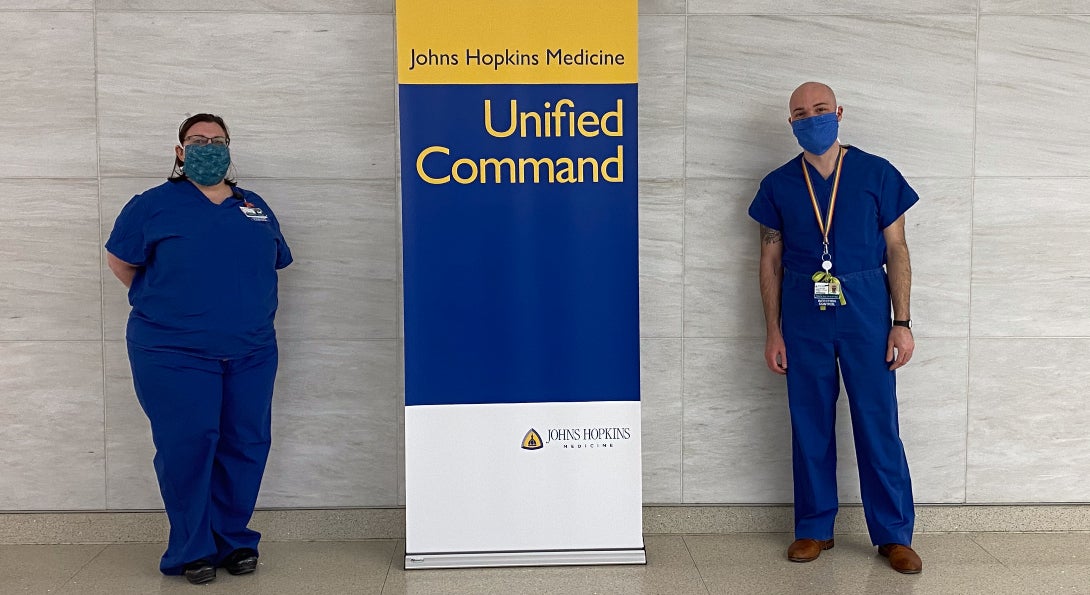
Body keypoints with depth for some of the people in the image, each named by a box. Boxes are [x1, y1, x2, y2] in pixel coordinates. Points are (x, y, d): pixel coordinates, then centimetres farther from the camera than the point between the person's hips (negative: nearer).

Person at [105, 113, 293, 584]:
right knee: (186, 448, -4)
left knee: (245, 446, 5)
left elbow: (275, 261, 24)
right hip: (174, 354, -4)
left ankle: (235, 540, 21)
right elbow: (120, 261, 7)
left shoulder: (254, 207, 14)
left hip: (251, 353, 4)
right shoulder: (154, 205, 2)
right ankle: (192, 550, 11)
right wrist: (161, 304, 5)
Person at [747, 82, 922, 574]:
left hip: (866, 308, -1)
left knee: (878, 421, 1)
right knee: (809, 423, 7)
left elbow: (896, 251, 3)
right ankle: (814, 529, 20)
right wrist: (773, 332, 3)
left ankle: (894, 534, 13)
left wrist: (902, 322, -3)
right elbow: (771, 261, 8)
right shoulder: (779, 185, 6)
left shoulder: (877, 174, 2)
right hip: (804, 312, 2)